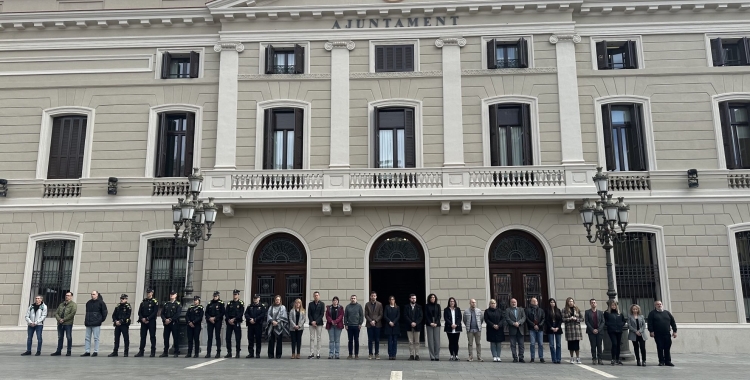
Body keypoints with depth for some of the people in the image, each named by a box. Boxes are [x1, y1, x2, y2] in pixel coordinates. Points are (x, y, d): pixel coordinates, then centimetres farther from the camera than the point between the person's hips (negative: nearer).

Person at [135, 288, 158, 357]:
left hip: (151, 321, -4)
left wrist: (147, 319, -16)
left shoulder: (155, 302, -2)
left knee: (152, 336, 0)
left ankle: (153, 352, 4)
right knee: (142, 336, 6)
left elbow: (155, 312, -10)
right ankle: (141, 351, 10)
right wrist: (142, 318, -9)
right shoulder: (143, 301, 12)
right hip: (143, 322, 4)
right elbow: (140, 311, 8)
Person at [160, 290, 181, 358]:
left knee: (175, 338, -2)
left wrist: (170, 319, -16)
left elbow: (177, 314, -9)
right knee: (165, 338, 4)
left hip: (174, 323, -4)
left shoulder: (177, 304, 2)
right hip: (166, 323, 4)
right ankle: (165, 352, 11)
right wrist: (165, 319, -9)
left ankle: (176, 352, 3)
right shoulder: (166, 304, 15)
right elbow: (162, 313, 8)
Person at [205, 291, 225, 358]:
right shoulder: (210, 303, 12)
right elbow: (206, 312, 10)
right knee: (210, 337, 4)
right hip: (210, 322, 4)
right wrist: (209, 318, -8)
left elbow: (223, 312, -7)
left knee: (218, 336, -1)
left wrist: (215, 318, -12)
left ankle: (218, 353, 2)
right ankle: (208, 353, 7)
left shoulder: (221, 303, 1)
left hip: (218, 322, -4)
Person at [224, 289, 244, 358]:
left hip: (237, 322, -3)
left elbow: (241, 313, -7)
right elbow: (226, 313, 5)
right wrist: (228, 320, -10)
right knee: (228, 337, 2)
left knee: (238, 338, -3)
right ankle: (229, 353, 9)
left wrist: (234, 319, -15)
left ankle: (237, 353, 2)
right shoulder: (229, 303, 13)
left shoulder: (241, 303, 3)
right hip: (229, 322, 3)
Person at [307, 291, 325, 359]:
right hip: (312, 323, 2)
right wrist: (312, 322, -9)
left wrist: (316, 321, -11)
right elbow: (309, 314, 5)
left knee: (318, 338, 1)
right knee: (312, 338, 0)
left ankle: (318, 353, 6)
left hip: (319, 323, -2)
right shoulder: (310, 304, 8)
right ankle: (312, 353, 3)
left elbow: (322, 314, -4)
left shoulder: (322, 304, 2)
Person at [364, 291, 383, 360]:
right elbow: (366, 315, 3)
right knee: (370, 340, 2)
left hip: (377, 324, 0)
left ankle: (377, 354, 9)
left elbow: (381, 315, 0)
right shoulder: (367, 304, 6)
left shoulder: (379, 304, 4)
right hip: (369, 325, 0)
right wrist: (370, 321, -10)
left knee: (377, 340, 2)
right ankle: (370, 354, 7)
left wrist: (375, 321, -11)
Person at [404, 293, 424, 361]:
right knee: (411, 342, 0)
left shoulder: (419, 307, 9)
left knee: (417, 342, 1)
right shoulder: (406, 307, 7)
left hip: (417, 326, 0)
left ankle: (417, 355, 4)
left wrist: (416, 323, -12)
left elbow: (421, 316, 1)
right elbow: (405, 316, -2)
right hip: (409, 327, 0)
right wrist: (411, 323, -14)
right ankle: (411, 355, 3)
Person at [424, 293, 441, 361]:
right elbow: (426, 315, 2)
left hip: (437, 324, 1)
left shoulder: (438, 305, 10)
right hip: (429, 324, -1)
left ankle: (437, 356, 0)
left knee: (437, 340, -3)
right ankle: (432, 356, 1)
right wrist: (430, 323, -9)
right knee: (430, 340, -2)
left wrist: (436, 323, -8)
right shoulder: (427, 306, 6)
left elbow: (439, 315, 5)